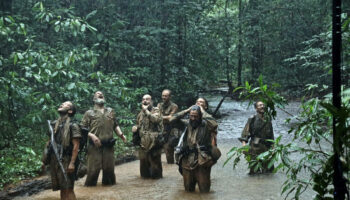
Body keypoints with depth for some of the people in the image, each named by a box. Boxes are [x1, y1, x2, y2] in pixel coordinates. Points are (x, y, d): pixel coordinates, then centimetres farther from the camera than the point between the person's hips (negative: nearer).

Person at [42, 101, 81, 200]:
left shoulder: (72, 125, -7)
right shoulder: (53, 124, 13)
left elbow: (76, 145, -13)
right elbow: (49, 142, 17)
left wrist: (72, 163, -19)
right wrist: (45, 160, 14)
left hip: (65, 160, -6)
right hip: (54, 160, 6)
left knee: (68, 189, -7)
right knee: (61, 188, 11)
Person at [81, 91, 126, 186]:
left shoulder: (111, 111, 18)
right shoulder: (89, 113, 6)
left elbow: (115, 125, 22)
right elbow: (82, 128, 1)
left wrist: (121, 134, 5)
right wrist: (91, 136, -14)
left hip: (109, 145, 3)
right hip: (95, 145, -3)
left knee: (109, 167, 5)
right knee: (93, 167, -4)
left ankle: (108, 183, 21)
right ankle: (90, 185, 11)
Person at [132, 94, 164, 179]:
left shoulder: (156, 110, -3)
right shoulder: (141, 113, 15)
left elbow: (155, 119, -25)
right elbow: (138, 125, 28)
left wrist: (146, 110, -19)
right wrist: (135, 128, 4)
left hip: (153, 141, -6)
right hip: (143, 142, 6)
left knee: (154, 160, -1)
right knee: (143, 161, 10)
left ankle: (156, 175, 13)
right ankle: (145, 175, 24)